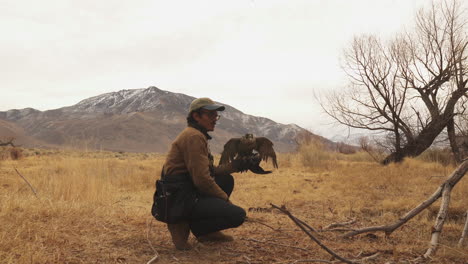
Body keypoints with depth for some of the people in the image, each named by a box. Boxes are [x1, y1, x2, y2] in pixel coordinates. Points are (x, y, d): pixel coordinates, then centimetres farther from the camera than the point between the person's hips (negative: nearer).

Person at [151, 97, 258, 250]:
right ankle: (183, 226, -4)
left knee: (227, 179, 20)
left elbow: (210, 171, 16)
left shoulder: (198, 136, 18)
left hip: (186, 192, 10)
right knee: (237, 215, -14)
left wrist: (237, 165, 7)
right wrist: (225, 198, -7)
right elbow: (202, 179, -20)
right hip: (179, 199, -10)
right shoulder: (194, 137, -15)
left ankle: (207, 231, 15)